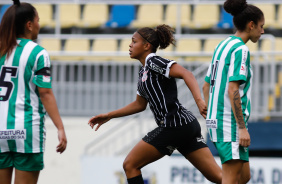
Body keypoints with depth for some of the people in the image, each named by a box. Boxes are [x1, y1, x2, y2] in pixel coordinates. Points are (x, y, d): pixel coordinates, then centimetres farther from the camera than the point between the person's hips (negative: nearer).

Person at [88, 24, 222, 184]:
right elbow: (140, 104, 33)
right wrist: (108, 116, 33)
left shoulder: (153, 62, -6)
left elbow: (186, 74, -20)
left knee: (130, 165, 1)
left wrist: (199, 101, -34)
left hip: (175, 125, -9)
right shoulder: (144, 72, 22)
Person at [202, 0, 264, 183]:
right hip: (231, 123, -9)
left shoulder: (223, 45, 15)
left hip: (217, 119, 9)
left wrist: (212, 118, 24)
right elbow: (232, 90, -21)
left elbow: (206, 86, 20)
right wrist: (242, 127, -21)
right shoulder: (240, 50, -12)